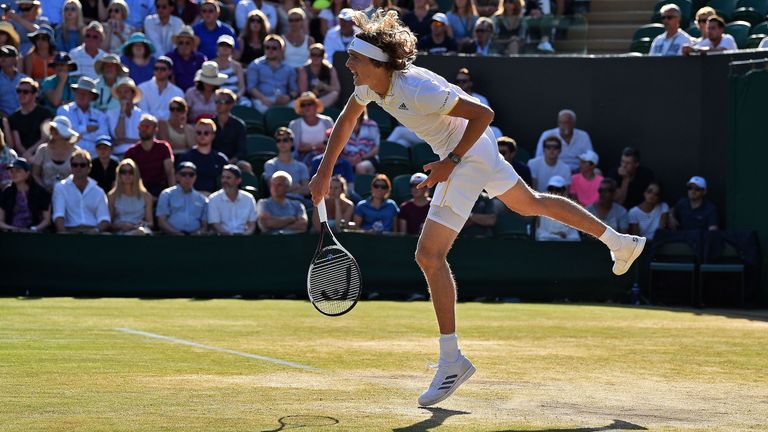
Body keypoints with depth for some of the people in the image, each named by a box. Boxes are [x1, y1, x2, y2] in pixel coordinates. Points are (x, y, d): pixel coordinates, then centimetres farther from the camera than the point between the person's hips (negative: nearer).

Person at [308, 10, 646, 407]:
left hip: (468, 157, -10)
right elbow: (346, 121, 12)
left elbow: (482, 114, -28)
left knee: (429, 255, -13)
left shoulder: (416, 90, -33)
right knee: (531, 203, 29)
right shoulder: (369, 85, -8)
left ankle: (451, 360, -8)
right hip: (466, 152, 10)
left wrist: (451, 162, -29)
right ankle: (620, 243, 45)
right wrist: (325, 171, 7)